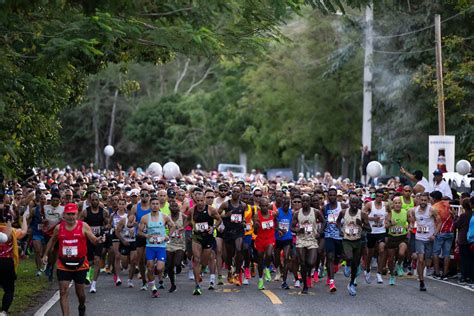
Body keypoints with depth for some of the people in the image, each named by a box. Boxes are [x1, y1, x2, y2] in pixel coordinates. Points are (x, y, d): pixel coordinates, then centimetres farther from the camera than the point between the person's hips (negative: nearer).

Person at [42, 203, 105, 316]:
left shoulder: (83, 226, -7)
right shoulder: (59, 228, 0)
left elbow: (93, 240, -9)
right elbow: (52, 241, 17)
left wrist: (98, 240, -32)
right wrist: (46, 254, 16)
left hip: (80, 264, -1)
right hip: (63, 265, 1)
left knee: (80, 291, 15)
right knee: (63, 292, -8)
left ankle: (82, 307, 46)